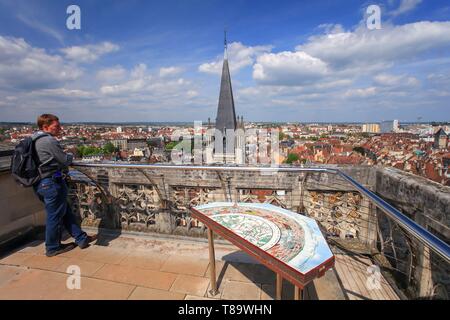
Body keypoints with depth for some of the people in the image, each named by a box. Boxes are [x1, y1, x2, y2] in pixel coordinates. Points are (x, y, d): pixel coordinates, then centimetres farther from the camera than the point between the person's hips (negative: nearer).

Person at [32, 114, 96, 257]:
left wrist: (65, 157, 7)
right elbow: (65, 160, -13)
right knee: (55, 215, 4)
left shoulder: (34, 140, 13)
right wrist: (70, 155, 7)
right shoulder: (49, 141, -17)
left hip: (41, 183, 10)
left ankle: (81, 238, 23)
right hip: (52, 182, -10)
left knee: (66, 212, 14)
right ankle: (53, 248, 20)